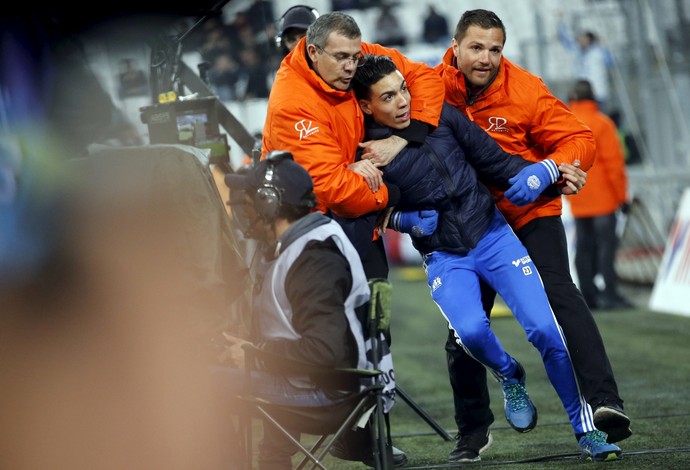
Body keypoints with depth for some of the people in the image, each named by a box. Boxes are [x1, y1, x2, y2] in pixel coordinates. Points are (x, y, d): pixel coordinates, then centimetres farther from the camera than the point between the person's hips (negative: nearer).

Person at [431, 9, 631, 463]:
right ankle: (473, 429, 27)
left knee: (559, 293, -25)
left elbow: (580, 140, -16)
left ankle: (604, 400, -35)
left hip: (530, 214, -3)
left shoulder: (525, 91, -17)